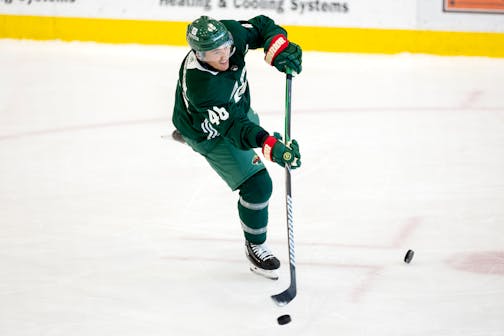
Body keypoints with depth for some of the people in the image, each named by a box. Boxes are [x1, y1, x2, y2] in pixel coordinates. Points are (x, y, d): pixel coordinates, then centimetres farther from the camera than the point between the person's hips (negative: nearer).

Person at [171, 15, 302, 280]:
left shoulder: (230, 34, -30)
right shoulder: (199, 85, -45)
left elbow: (263, 26, -12)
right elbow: (231, 126, -47)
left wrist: (278, 49, -33)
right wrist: (269, 146, -61)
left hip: (236, 105, 7)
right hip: (210, 132, -7)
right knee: (257, 185, -13)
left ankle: (185, 134, 70)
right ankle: (255, 247, 14)